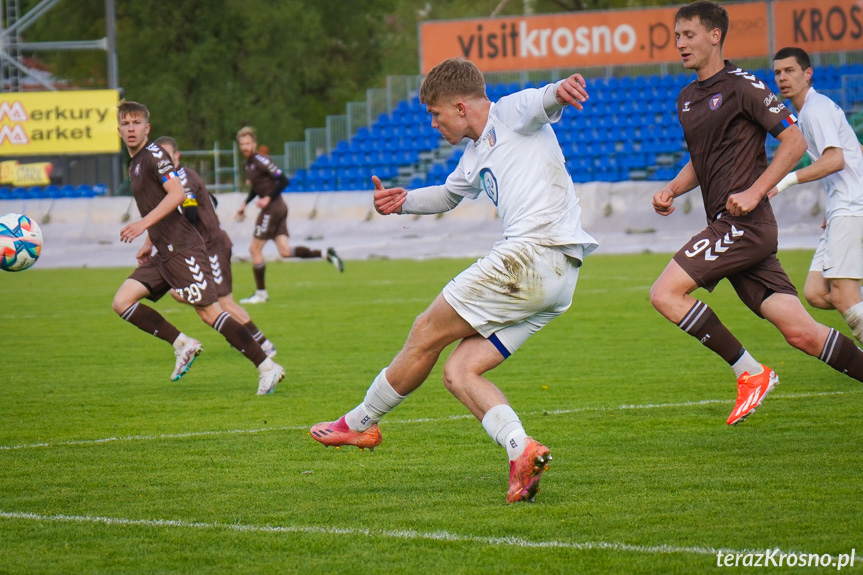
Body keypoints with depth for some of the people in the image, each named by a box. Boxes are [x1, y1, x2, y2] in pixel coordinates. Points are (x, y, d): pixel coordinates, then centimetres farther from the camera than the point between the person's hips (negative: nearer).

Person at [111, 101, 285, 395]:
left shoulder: (154, 155, -8)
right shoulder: (135, 164, 20)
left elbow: (177, 194, -22)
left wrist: (144, 224, -28)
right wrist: (149, 244, 27)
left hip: (182, 248, -9)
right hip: (163, 254, 9)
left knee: (208, 311, -12)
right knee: (122, 302, -2)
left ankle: (267, 366, -9)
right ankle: (182, 344, 2)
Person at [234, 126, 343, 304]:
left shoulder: (261, 161, -13)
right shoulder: (249, 164, 14)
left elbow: (283, 181, -17)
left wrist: (268, 198, -20)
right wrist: (245, 204, 21)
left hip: (273, 208, -9)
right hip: (277, 208, 9)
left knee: (255, 249, -2)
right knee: (285, 252, 1)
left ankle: (261, 293, 4)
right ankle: (325, 254, 3)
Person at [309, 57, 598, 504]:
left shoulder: (511, 113, 2)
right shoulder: (476, 157, 29)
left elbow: (543, 103, -20)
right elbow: (449, 195, 47)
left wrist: (559, 90, -44)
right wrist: (403, 201, 29)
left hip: (531, 258, -10)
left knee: (427, 334, 3)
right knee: (458, 373, 1)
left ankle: (361, 423, 18)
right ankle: (521, 450, -18)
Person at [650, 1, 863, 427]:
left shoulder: (741, 86, -6)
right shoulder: (687, 99, 20)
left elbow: (794, 141, -8)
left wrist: (754, 192, -15)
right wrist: (671, 190, 13)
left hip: (744, 223, -8)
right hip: (728, 228, 8)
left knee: (665, 294, -15)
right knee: (801, 332, -1)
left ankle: (750, 372, -10)